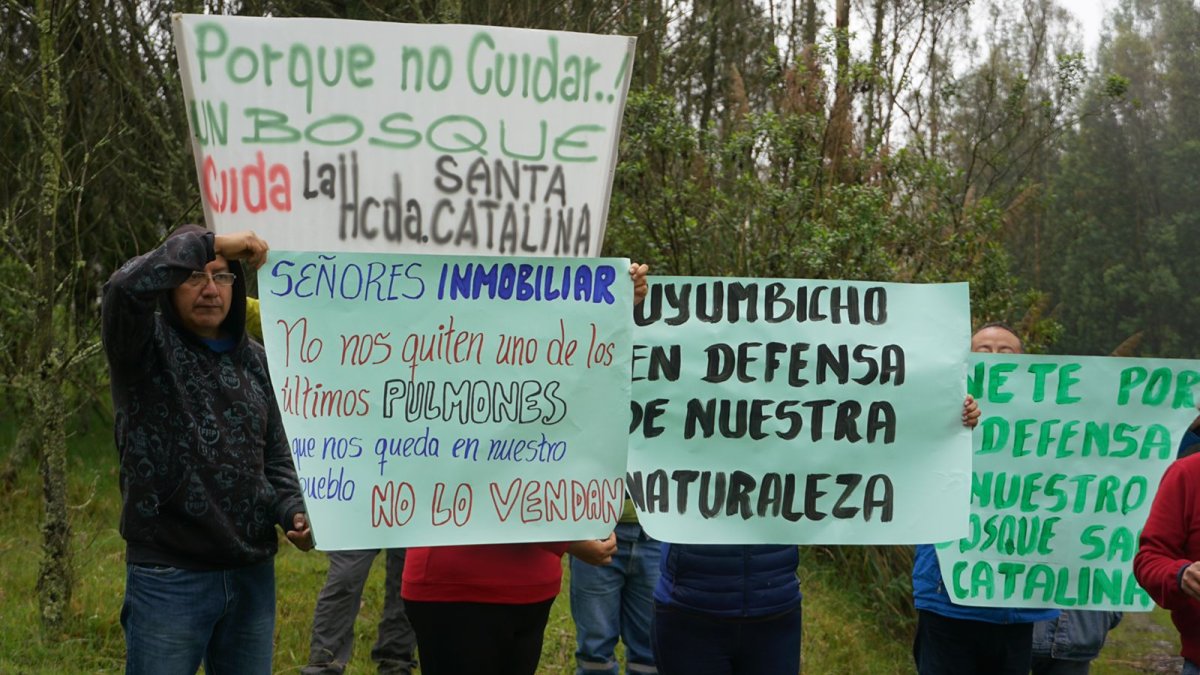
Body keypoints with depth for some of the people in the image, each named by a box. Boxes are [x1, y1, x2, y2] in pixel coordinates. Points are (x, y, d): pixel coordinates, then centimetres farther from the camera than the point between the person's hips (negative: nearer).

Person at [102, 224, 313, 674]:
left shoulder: (254, 359, 11)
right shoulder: (144, 346, -3)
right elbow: (125, 287, -26)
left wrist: (293, 512, -4)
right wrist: (207, 243, -19)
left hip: (253, 574, 5)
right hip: (169, 577, -5)